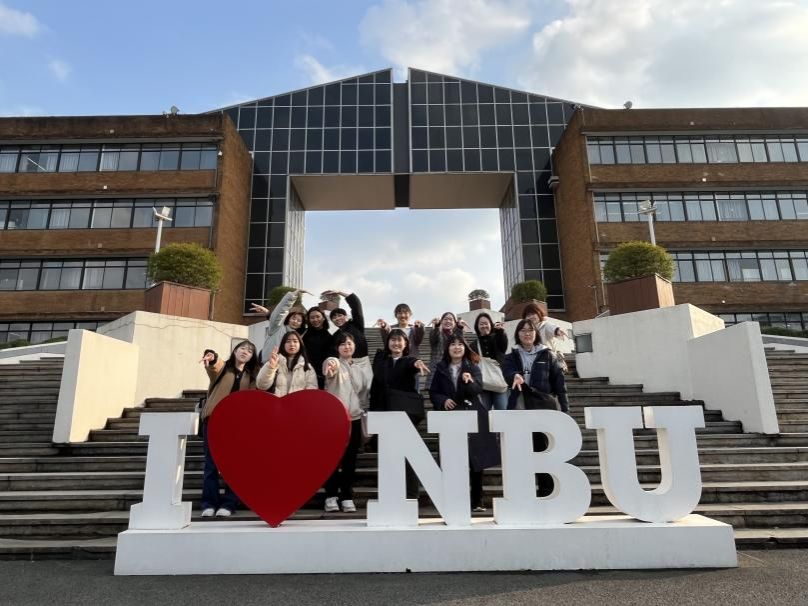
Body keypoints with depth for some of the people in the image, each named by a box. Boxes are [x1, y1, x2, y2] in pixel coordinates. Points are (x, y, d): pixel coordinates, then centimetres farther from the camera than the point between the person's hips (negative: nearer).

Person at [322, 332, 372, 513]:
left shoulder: (362, 366, 10)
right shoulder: (334, 362, -3)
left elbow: (366, 390, 14)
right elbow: (331, 368, -28)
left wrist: (365, 410, 9)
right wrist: (330, 366, -52)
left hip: (354, 417, 3)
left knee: (350, 459, 7)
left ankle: (347, 496, 16)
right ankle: (331, 495, 12)